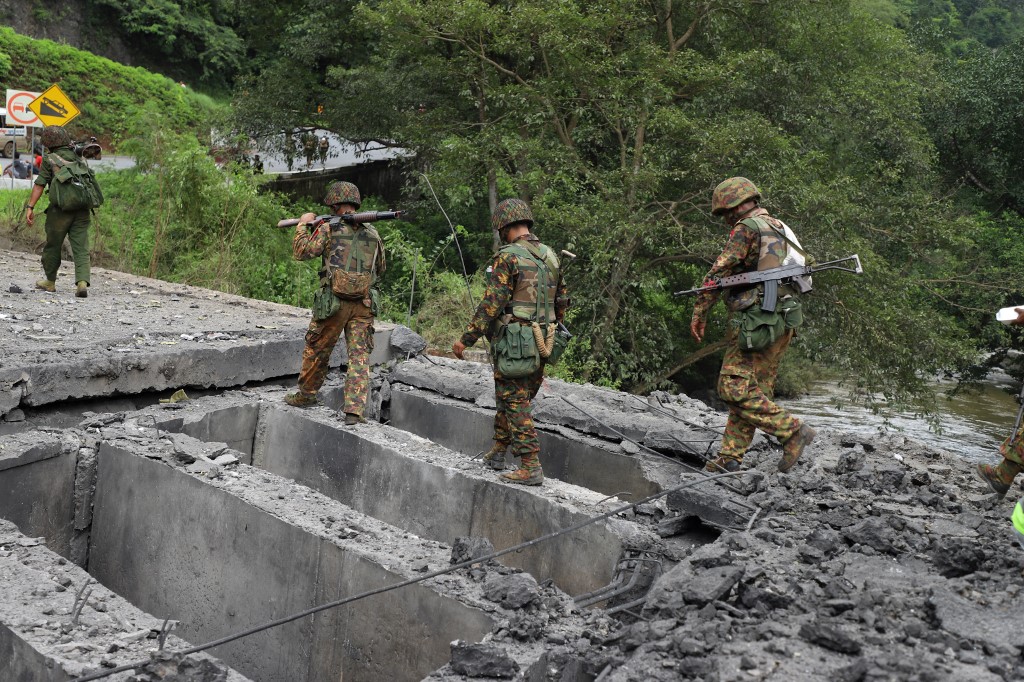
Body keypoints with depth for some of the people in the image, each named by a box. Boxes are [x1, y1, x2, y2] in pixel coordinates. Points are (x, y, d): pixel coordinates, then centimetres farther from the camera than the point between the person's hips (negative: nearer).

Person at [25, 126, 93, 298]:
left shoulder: (49, 159, -1)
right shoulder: (78, 157, 12)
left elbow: (39, 184, -6)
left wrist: (30, 207, -6)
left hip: (60, 209, -3)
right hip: (82, 209, 3)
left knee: (53, 245, 14)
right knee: (81, 248, 0)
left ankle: (50, 281, 26)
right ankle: (82, 282, -16)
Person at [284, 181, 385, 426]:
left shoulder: (328, 229, -5)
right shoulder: (372, 233, 8)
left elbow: (302, 252, -2)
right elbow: (380, 268, 19)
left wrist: (303, 224, 11)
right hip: (363, 304, 3)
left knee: (317, 350, 16)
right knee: (360, 357, 1)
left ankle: (306, 394, 32)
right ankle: (355, 410, -7)